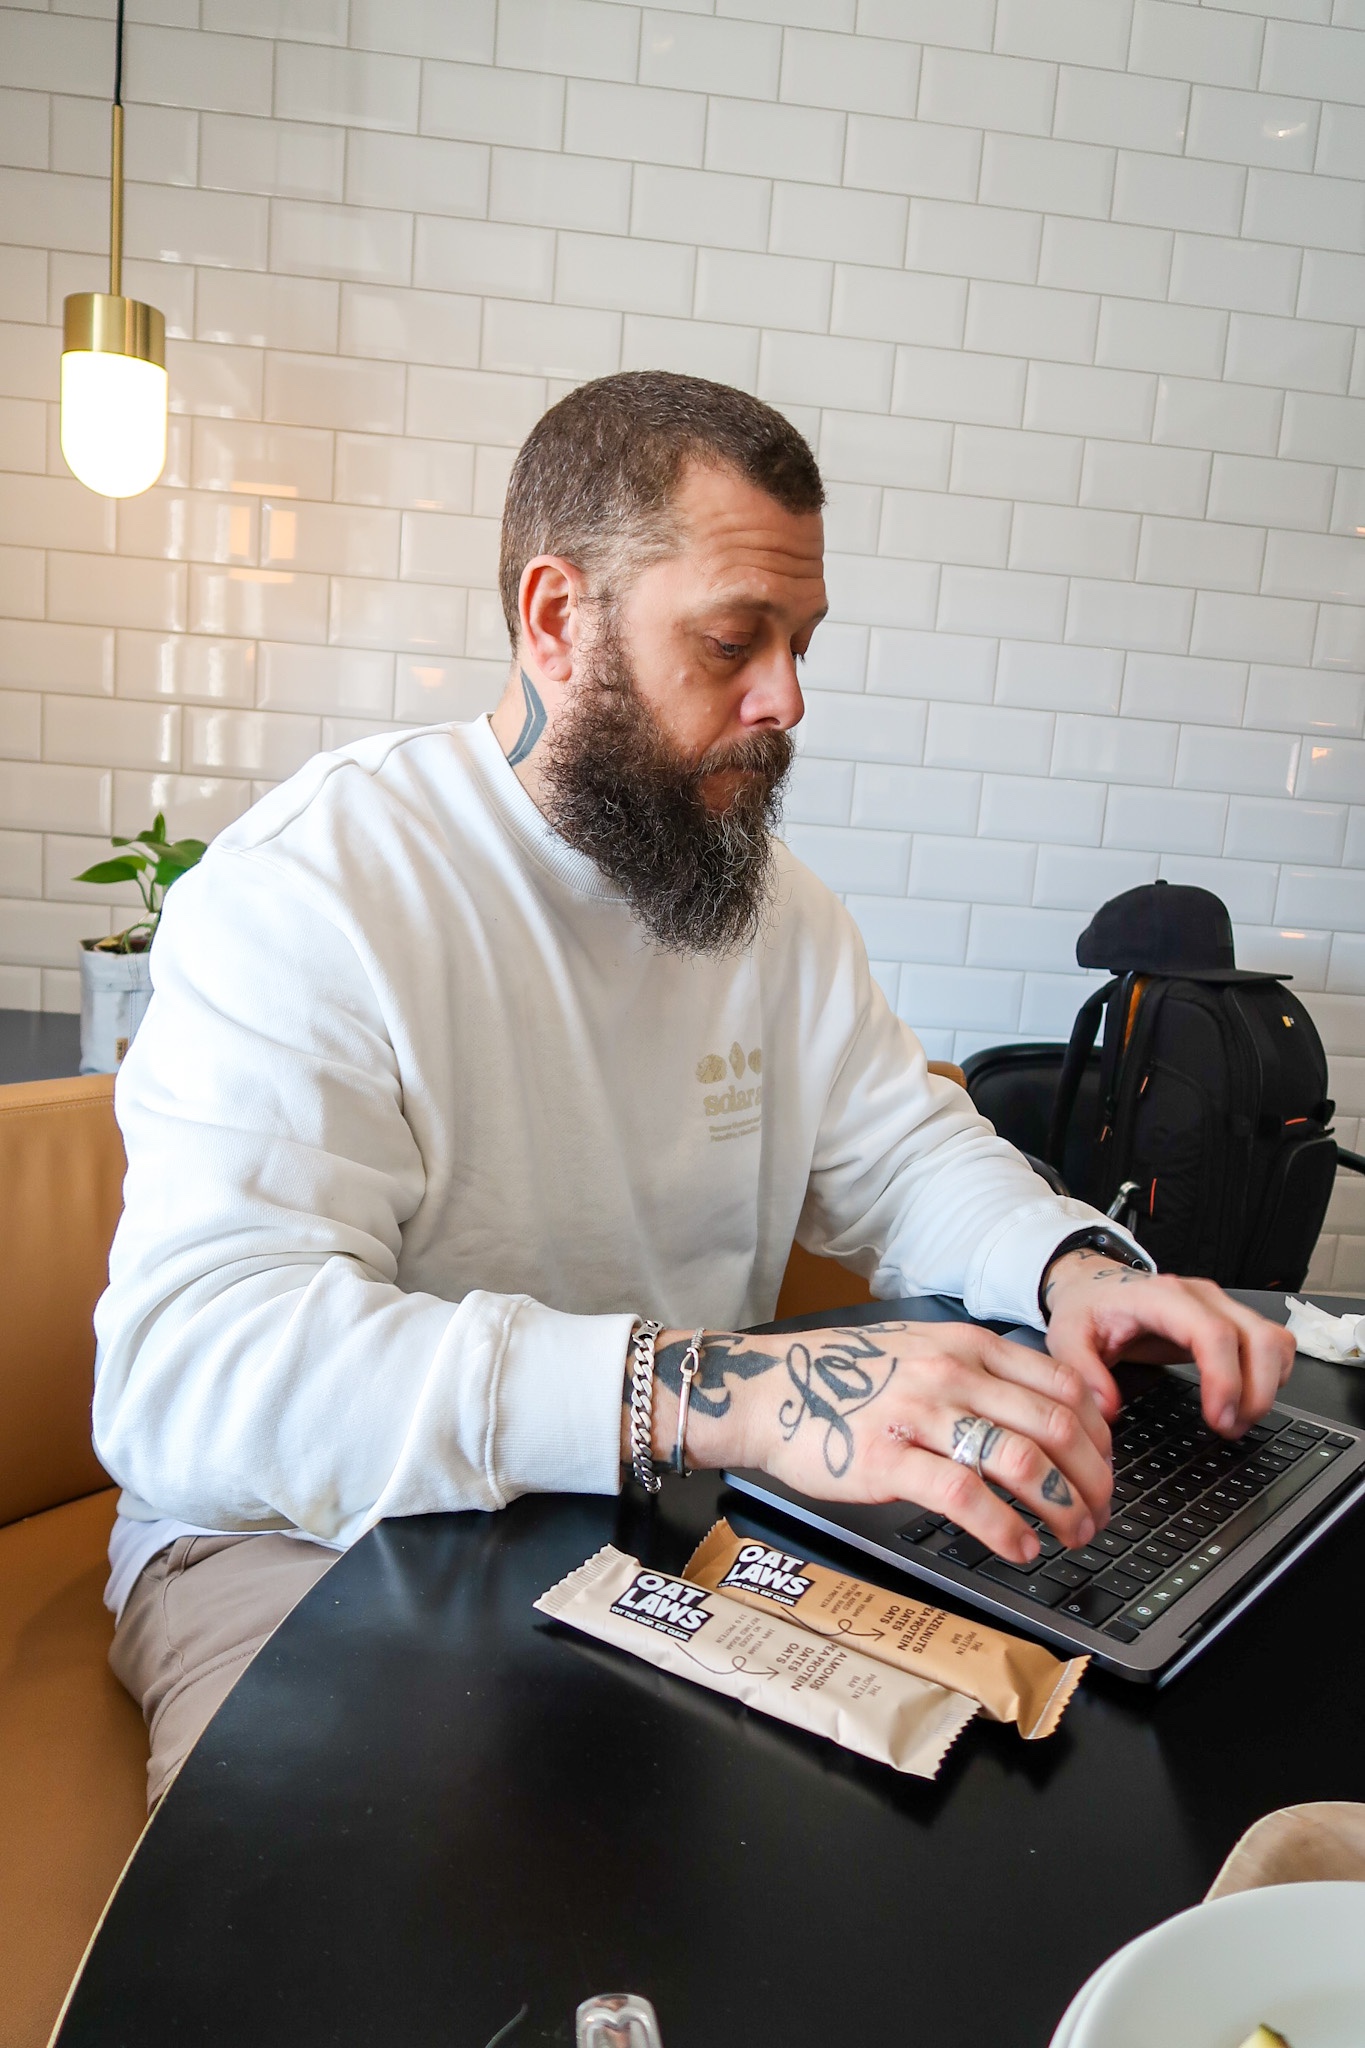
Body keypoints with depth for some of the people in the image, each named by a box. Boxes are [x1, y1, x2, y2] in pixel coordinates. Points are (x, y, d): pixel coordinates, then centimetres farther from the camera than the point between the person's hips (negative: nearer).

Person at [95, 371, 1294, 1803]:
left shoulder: (770, 901, 4)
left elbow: (905, 1156, 9)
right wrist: (725, 1386, -44)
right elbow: (191, 1366, -32)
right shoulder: (301, 893, -20)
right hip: (317, 1541, -5)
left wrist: (1074, 1264, -15)